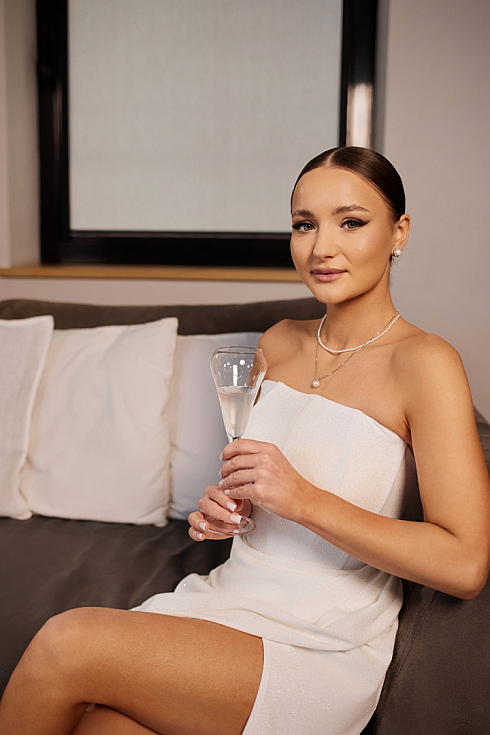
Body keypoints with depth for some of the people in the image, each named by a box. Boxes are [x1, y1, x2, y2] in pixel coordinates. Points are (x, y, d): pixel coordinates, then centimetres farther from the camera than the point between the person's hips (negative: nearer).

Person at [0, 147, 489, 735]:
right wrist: (224, 503, -1)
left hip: (323, 653, -4)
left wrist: (304, 499, -22)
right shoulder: (279, 342, 7)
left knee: (66, 643, -22)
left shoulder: (423, 362, -12)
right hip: (227, 598, 5)